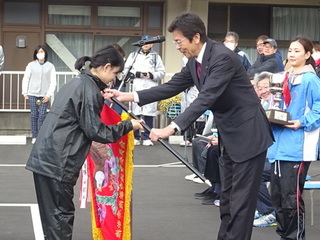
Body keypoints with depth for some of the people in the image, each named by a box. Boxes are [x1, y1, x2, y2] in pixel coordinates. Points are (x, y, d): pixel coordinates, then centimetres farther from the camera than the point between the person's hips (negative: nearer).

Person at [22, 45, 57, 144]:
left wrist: (49, 95, -6)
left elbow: (53, 82, 2)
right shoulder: (31, 65, 5)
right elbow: (25, 79, 7)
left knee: (42, 116, -4)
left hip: (44, 95, 0)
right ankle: (34, 136, 8)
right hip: (32, 94, 0)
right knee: (34, 115, 1)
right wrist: (25, 93, 2)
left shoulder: (50, 66, 5)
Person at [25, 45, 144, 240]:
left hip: (46, 158, 9)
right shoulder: (89, 89, -13)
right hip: (57, 162, -9)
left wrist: (101, 99, 18)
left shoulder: (79, 82, 16)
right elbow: (95, 131, -13)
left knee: (54, 214, 14)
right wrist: (128, 125, -5)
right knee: (61, 214, -3)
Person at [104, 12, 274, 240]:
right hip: (229, 135, 10)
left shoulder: (222, 57, -25)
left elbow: (206, 98, -33)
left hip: (248, 133, -10)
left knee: (241, 199, -6)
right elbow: (172, 87, 6)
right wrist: (129, 96, -2)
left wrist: (172, 128, -39)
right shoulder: (195, 61, 4)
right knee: (227, 197, 15)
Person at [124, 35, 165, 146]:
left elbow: (162, 72, 7)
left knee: (149, 113, -3)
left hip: (150, 88, 0)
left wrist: (152, 75, -10)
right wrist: (137, 74, -8)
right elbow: (126, 70, 8)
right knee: (135, 113, -2)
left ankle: (147, 137, 3)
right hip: (136, 88, 0)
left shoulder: (156, 56, 15)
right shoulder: (133, 55, 17)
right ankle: (135, 137, 5)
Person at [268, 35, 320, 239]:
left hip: (297, 146, -8)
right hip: (280, 145, 8)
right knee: (277, 194, 12)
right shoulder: (287, 79, 16)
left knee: (291, 196, -6)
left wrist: (303, 123, -21)